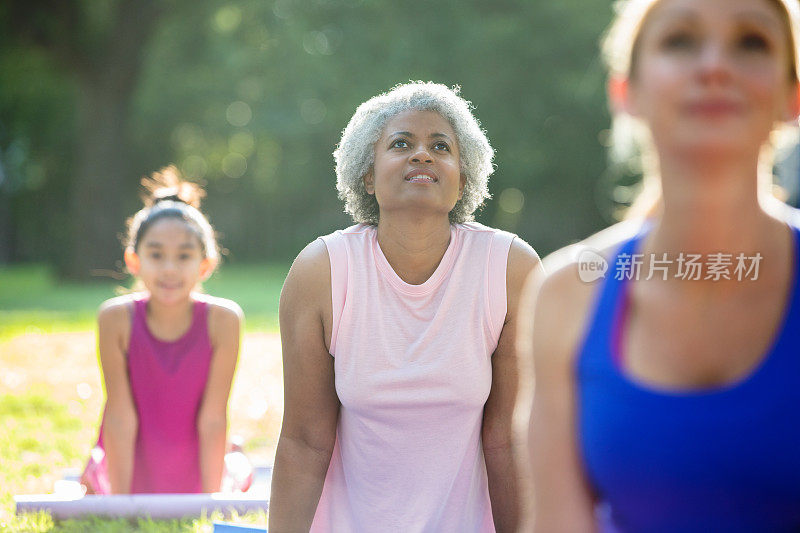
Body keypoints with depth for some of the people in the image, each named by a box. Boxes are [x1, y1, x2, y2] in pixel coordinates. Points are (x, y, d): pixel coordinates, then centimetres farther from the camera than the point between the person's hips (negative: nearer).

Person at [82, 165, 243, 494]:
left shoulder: (222, 319, -21)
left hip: (193, 479, 0)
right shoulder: (117, 318, -21)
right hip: (126, 472, 0)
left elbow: (212, 419, -18)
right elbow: (120, 418, -19)